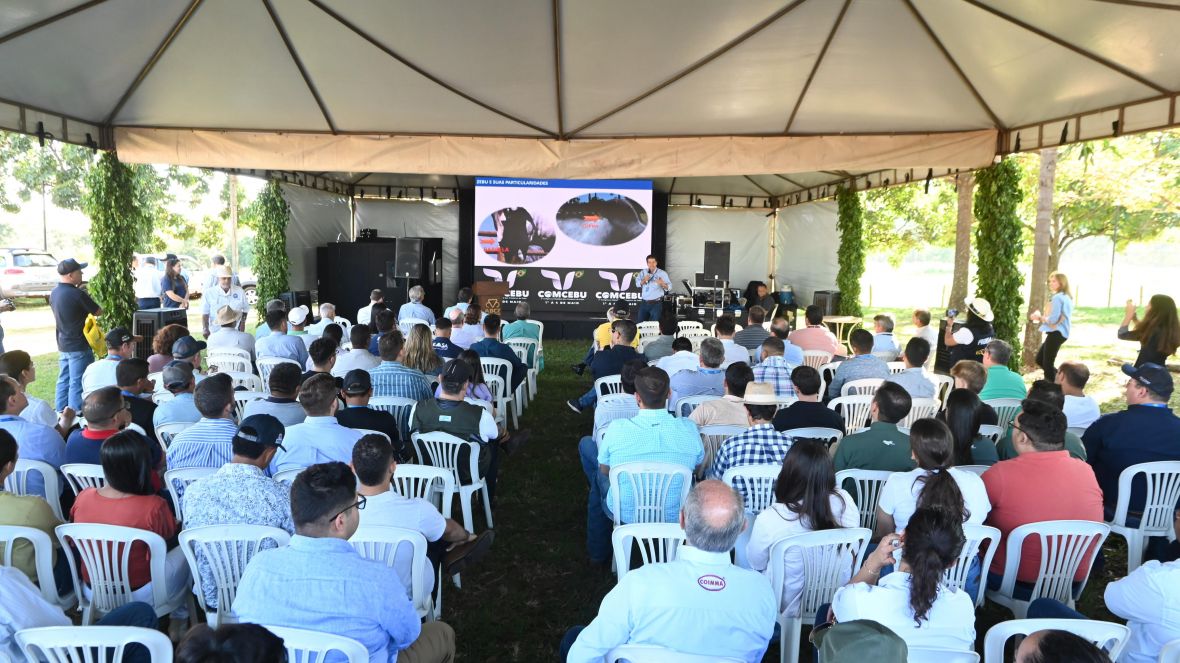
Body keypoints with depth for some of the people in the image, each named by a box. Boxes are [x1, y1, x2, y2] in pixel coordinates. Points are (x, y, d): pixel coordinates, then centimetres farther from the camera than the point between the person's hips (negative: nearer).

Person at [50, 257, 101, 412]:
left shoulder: (54, 293, 6)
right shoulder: (78, 294, -19)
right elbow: (98, 312, -7)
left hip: (62, 346, 8)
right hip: (79, 347, -8)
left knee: (63, 381, 15)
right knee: (77, 384, -3)